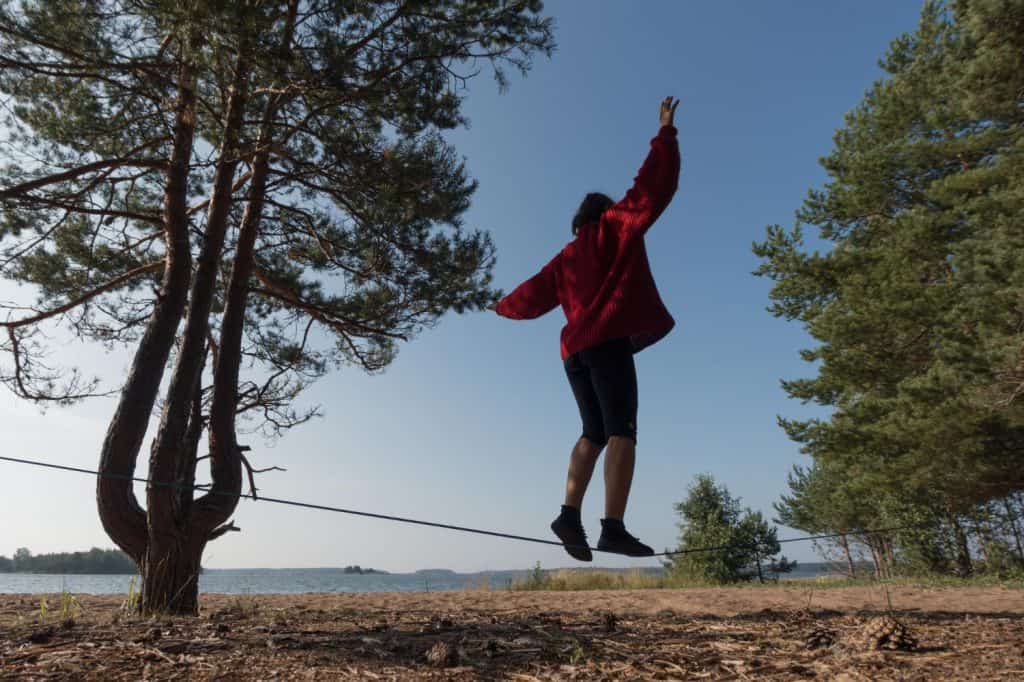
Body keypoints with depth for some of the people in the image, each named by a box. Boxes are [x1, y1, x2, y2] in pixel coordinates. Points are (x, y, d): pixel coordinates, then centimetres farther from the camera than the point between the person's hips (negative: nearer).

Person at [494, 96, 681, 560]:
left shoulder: (564, 259, 24)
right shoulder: (617, 226, 11)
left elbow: (532, 296, 28)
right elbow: (654, 186, 4)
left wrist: (504, 307, 47)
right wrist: (666, 133, 12)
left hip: (575, 349, 7)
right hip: (611, 341, -7)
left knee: (594, 434, 10)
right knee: (621, 433, -12)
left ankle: (570, 514, -2)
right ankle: (613, 527, -20)